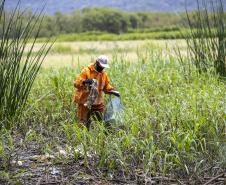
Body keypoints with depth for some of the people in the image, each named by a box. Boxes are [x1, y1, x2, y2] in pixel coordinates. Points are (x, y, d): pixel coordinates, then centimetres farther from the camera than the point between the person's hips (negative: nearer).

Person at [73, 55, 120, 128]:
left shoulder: (104, 74, 6)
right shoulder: (86, 71, -12)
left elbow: (106, 86, 17)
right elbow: (76, 83, -18)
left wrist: (113, 91, -2)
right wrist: (84, 81, -38)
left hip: (97, 102, 5)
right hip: (84, 101, -5)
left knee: (102, 120, 8)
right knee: (84, 123, 1)